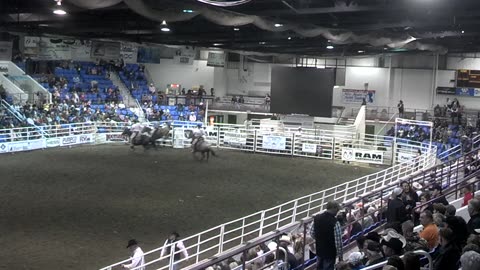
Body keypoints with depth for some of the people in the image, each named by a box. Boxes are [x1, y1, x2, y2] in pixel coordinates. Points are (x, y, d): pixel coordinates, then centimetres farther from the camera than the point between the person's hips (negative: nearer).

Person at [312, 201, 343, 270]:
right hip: (330, 253, -6)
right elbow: (338, 241, -22)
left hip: (319, 250, 6)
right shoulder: (335, 222, -25)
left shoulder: (316, 218, -6)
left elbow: (313, 234, 6)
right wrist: (340, 255, -10)